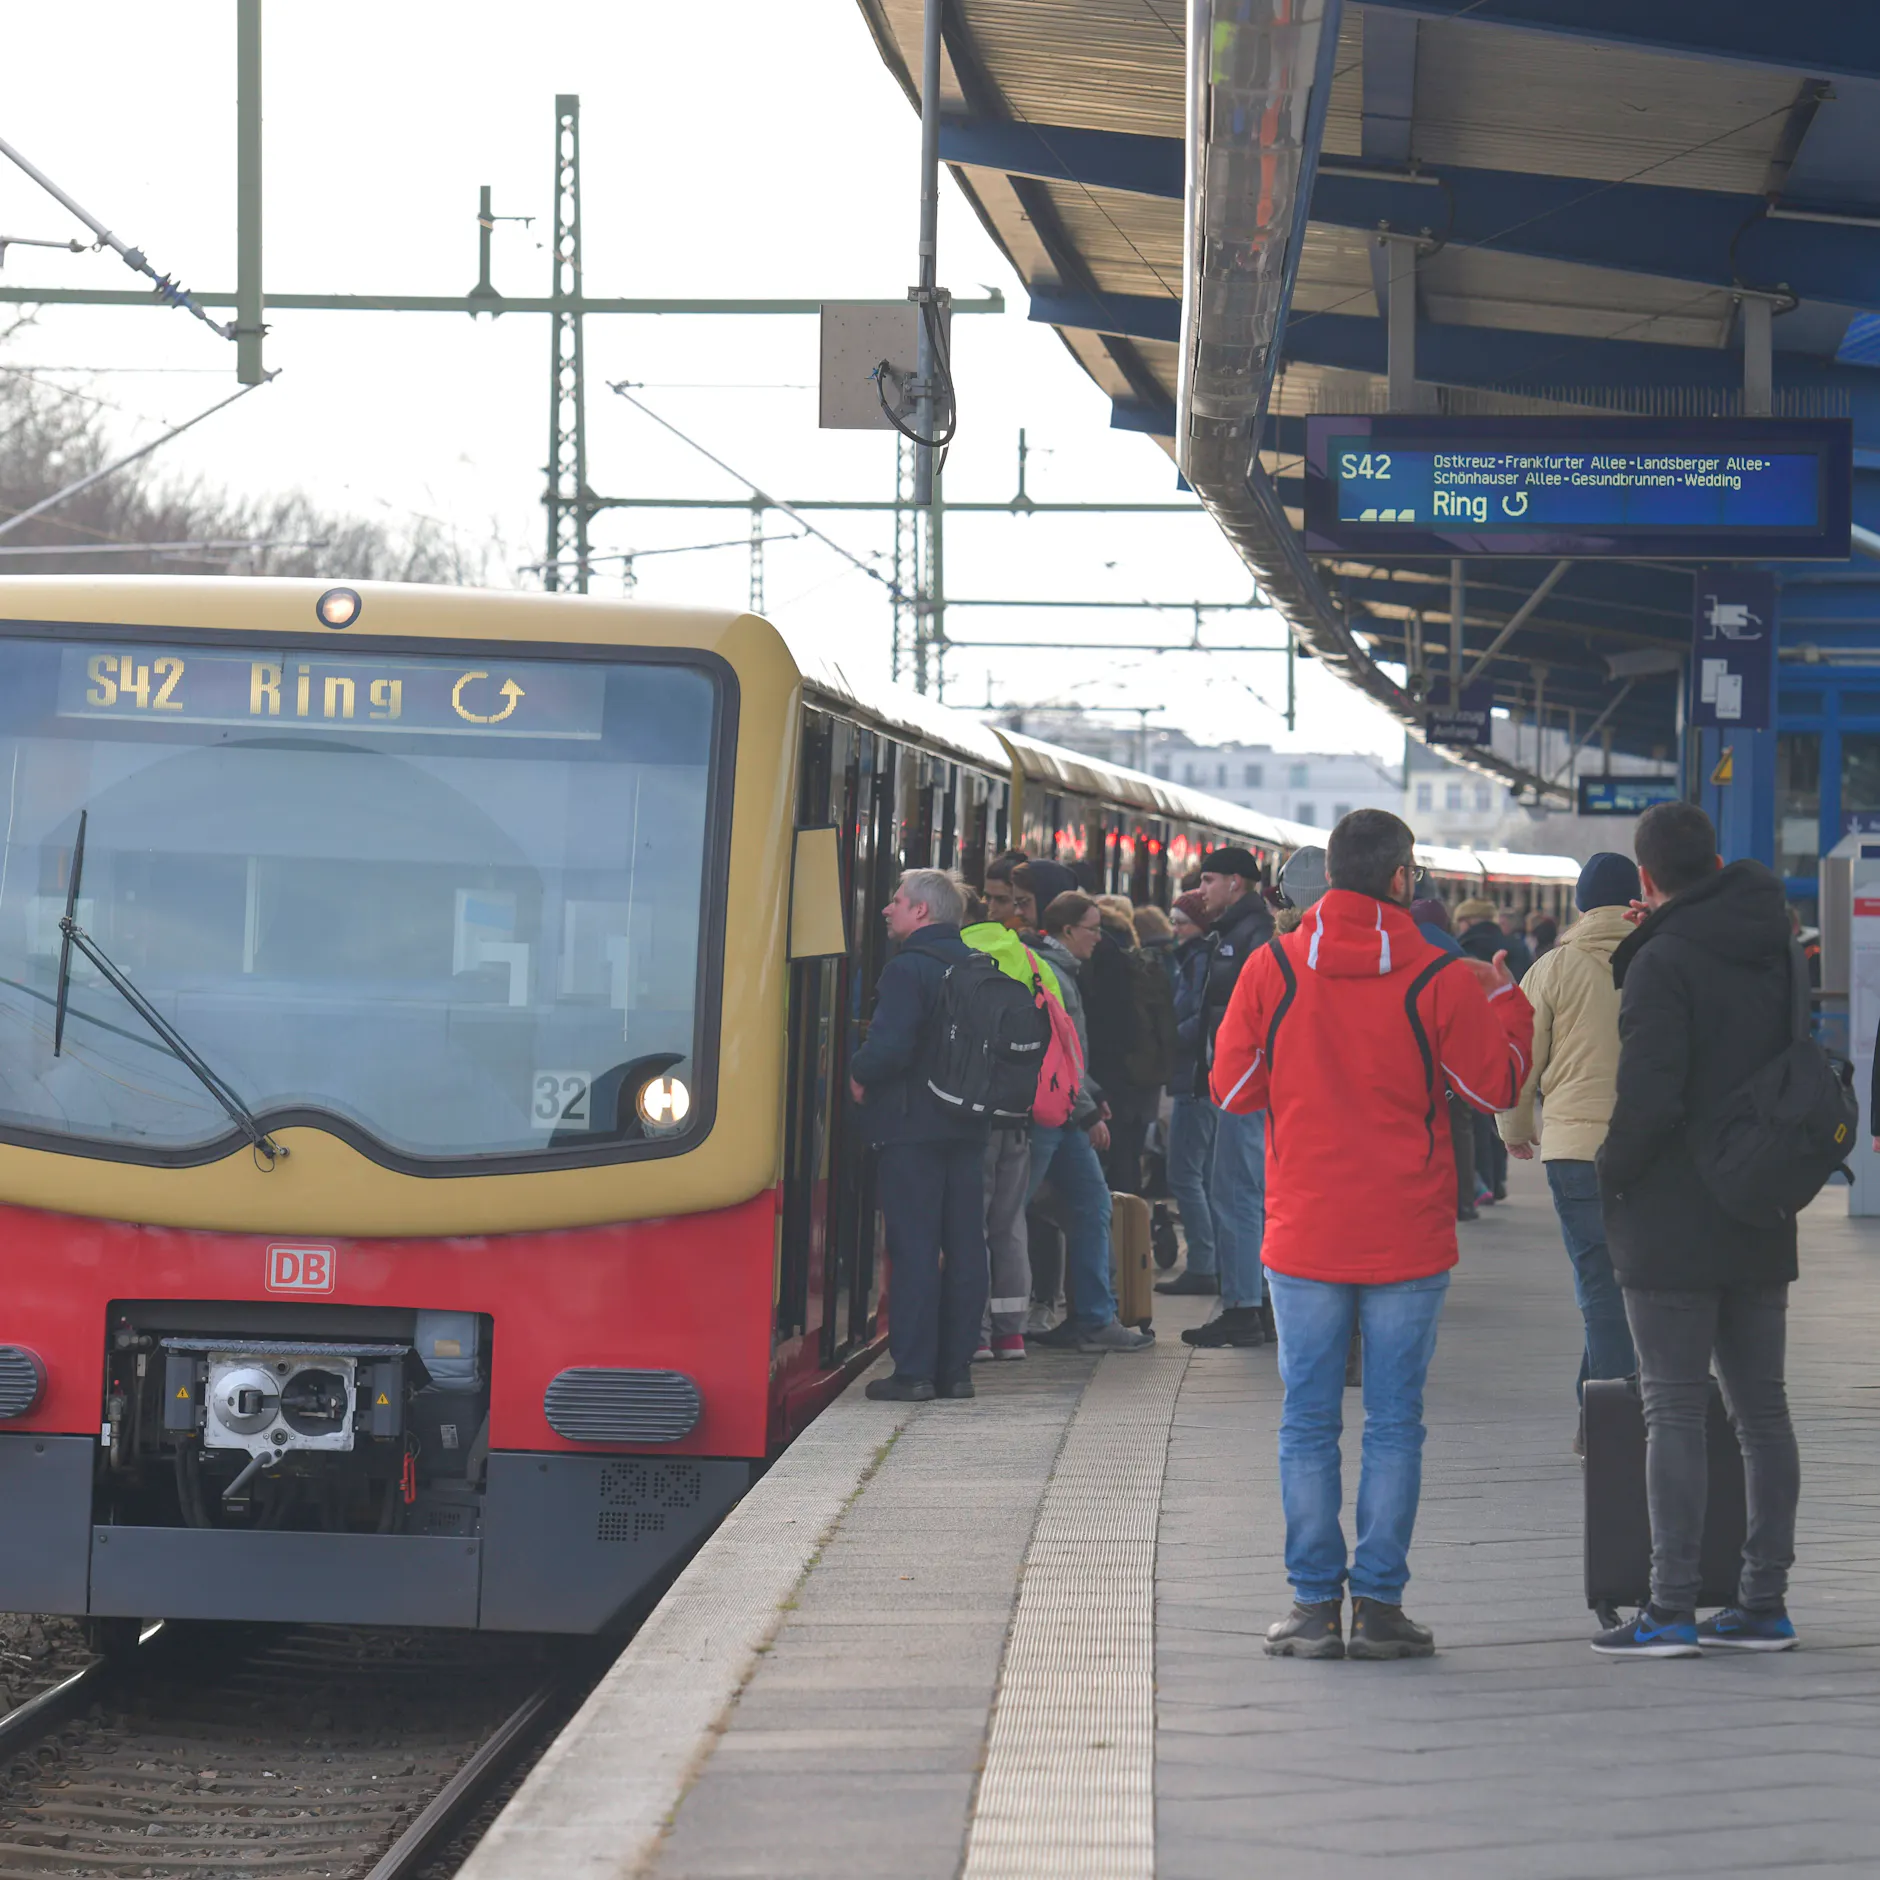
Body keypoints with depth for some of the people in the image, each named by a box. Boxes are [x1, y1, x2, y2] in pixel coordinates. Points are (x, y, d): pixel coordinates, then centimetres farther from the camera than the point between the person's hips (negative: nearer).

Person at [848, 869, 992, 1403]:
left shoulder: (908, 969, -13)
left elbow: (889, 1048, -22)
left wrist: (858, 1073, -4)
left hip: (912, 1124, -7)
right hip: (969, 1126, 7)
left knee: (913, 1248, -4)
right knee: (964, 1245, 8)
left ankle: (913, 1372, -5)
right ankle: (956, 1368, 11)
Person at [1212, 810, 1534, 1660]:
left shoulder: (1272, 971, -3)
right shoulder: (1440, 981, -7)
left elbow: (1233, 1089, 4)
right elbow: (1497, 1085, 4)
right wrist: (1506, 1003, 20)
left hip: (1304, 1236, 1)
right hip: (1408, 1239, -1)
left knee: (1308, 1423, 7)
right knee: (1394, 1423, 4)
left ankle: (1314, 1604, 5)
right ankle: (1378, 1604, 2)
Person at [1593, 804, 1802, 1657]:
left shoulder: (1665, 962, -14)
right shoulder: (1774, 953, 9)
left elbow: (1650, 1096, -23)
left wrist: (1607, 1174, -4)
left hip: (1674, 1226, -7)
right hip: (1762, 1225, 7)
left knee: (1674, 1411, -5)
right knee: (1761, 1409, 10)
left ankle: (1672, 1608, -7)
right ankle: (1763, 1602, 12)